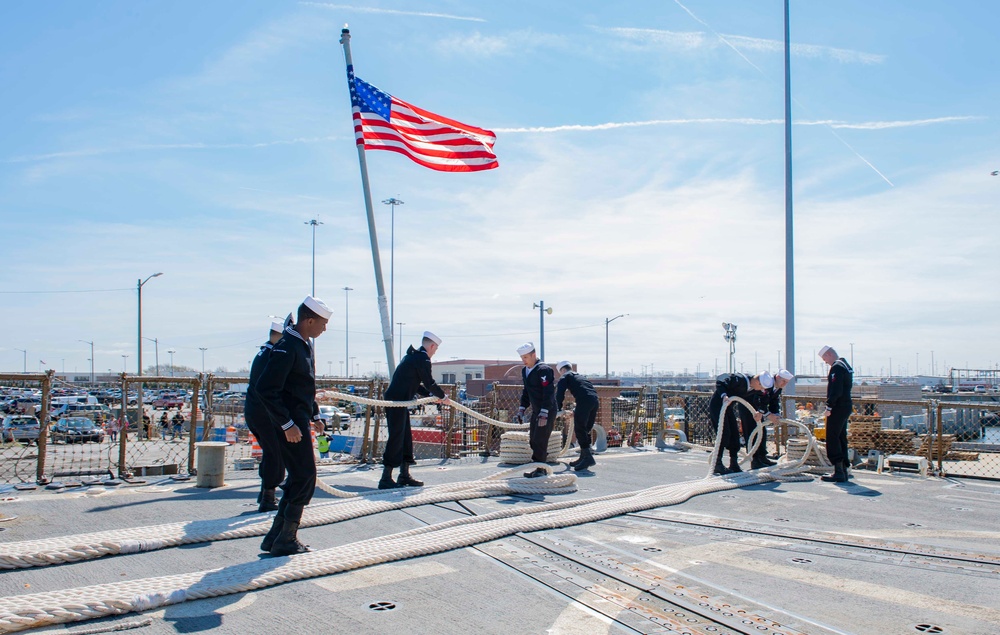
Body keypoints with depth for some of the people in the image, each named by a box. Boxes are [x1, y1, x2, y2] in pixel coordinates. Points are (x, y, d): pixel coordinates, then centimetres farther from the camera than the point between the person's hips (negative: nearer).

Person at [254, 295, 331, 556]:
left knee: (299, 478, 14)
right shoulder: (287, 347, -18)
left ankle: (277, 536, 22)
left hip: (299, 421, 10)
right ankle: (285, 540, 3)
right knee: (304, 478, -6)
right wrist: (287, 424, -23)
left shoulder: (305, 345, 14)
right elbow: (265, 389, -24)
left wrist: (314, 415, 23)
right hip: (291, 424, -10)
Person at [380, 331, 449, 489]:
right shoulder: (422, 359, -10)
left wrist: (433, 396, 19)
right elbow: (429, 383, -11)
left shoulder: (412, 356, 21)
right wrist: (443, 396, 4)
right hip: (397, 401, -10)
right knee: (396, 439, -8)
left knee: (406, 438, 14)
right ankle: (386, 479, -7)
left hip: (398, 401, 10)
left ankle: (404, 475, 21)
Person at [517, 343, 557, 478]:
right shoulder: (525, 371, 11)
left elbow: (548, 392, -22)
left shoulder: (544, 369, -16)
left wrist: (544, 413, -26)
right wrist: (522, 408, 12)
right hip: (536, 411, 9)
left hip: (547, 411, -9)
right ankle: (541, 468, 19)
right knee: (533, 441, 11)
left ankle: (540, 469, -3)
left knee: (540, 441, -10)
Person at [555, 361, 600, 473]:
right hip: (595, 400, 8)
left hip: (584, 400, -8)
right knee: (586, 430, 14)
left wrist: (559, 408, 12)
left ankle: (588, 458, -14)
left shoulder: (565, 377, 14)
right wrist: (576, 411, 35)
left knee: (579, 430, -6)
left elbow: (560, 393, 2)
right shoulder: (579, 376, 36)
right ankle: (584, 457, 17)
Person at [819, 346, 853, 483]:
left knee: (832, 439, -6)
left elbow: (836, 390, -24)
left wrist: (829, 406, -19)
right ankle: (843, 471, 19)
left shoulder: (837, 367, -16)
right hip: (846, 406, 10)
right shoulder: (846, 365, 17)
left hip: (838, 408, -10)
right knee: (841, 439, 15)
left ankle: (838, 472, -7)